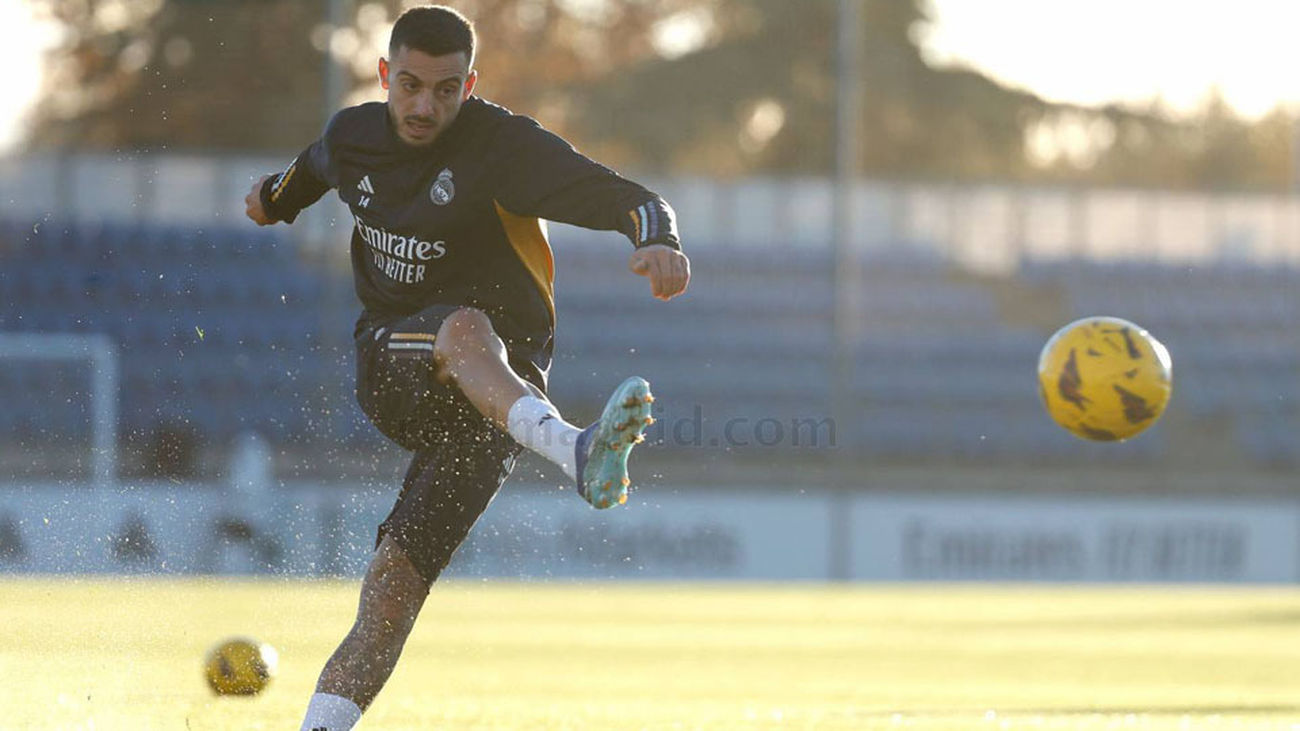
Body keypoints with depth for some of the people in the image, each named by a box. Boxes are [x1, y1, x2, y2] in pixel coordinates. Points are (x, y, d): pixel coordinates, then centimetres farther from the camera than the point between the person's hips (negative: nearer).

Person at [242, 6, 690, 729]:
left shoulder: (503, 145, -13)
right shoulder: (353, 137, 4)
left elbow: (626, 198, -26)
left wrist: (657, 238, -48)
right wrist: (279, 196, 53)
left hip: (501, 382, -2)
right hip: (389, 365, 2)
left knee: (397, 583, -17)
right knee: (466, 331, -37)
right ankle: (573, 450, -65)